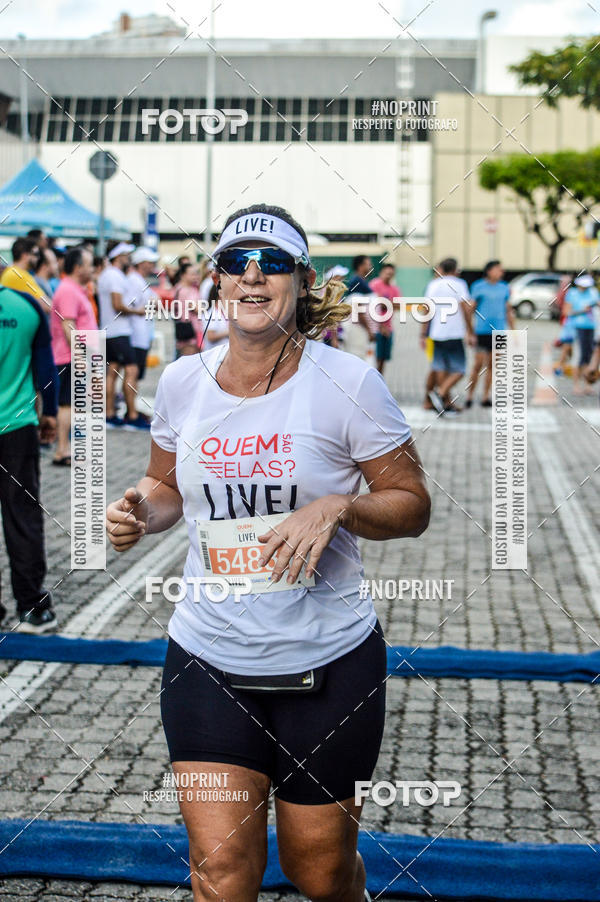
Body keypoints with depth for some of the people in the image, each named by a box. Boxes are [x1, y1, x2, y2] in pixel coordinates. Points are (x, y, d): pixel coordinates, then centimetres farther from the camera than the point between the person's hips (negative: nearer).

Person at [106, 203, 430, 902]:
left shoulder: (348, 383, -9)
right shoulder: (182, 381, 1)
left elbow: (411, 504, -3)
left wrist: (336, 507, -22)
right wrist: (141, 511, -5)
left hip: (325, 663, -2)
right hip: (207, 660, 2)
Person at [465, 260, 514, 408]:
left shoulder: (504, 288, 11)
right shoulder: (478, 287, -2)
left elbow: (508, 311, 18)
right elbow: (470, 310, 0)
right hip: (482, 332, -4)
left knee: (491, 365, 5)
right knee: (479, 364, -7)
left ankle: (486, 397, 12)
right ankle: (469, 396, 4)